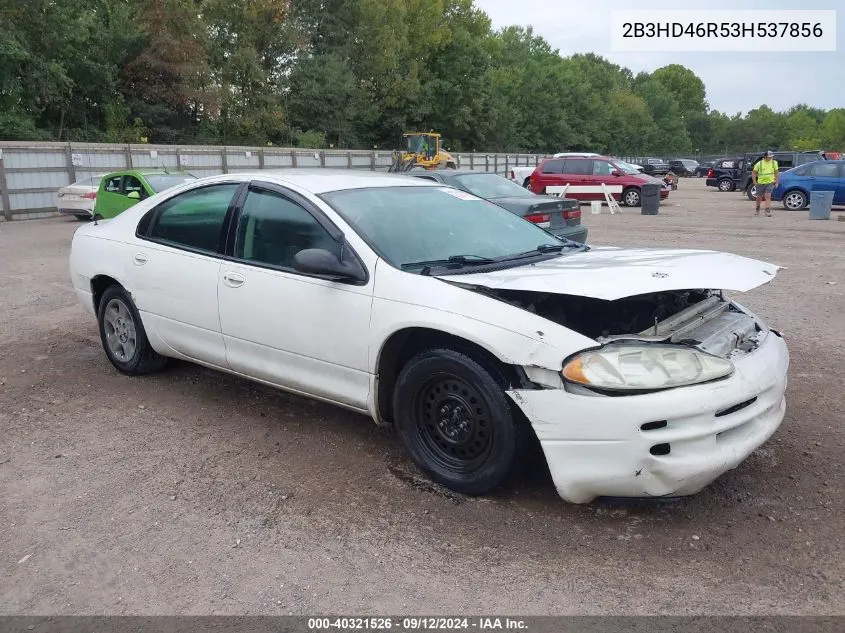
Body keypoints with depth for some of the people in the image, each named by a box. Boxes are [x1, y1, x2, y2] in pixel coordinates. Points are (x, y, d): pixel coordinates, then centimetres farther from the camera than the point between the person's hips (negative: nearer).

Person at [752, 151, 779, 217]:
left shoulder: (774, 163, 0)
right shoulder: (759, 163, -6)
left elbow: (776, 173, 9)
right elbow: (753, 173, 2)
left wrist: (776, 182, 5)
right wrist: (754, 182, -4)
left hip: (770, 182, 0)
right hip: (760, 183, 0)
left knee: (768, 196, -14)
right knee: (759, 197, 12)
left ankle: (768, 211, -17)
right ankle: (757, 210, 34)